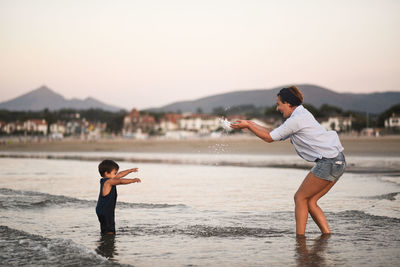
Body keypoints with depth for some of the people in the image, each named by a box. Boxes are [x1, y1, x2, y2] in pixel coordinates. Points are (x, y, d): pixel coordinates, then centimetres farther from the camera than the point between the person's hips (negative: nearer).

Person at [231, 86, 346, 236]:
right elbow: (277, 136, 24)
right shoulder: (302, 115, 19)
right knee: (309, 201, 11)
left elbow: (269, 138, -5)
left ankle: (300, 237, 2)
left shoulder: (296, 119, -12)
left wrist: (248, 125, 3)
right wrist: (251, 124, 22)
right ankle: (327, 235, 9)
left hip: (329, 163, -9)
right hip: (338, 161, 9)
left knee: (300, 198, 0)